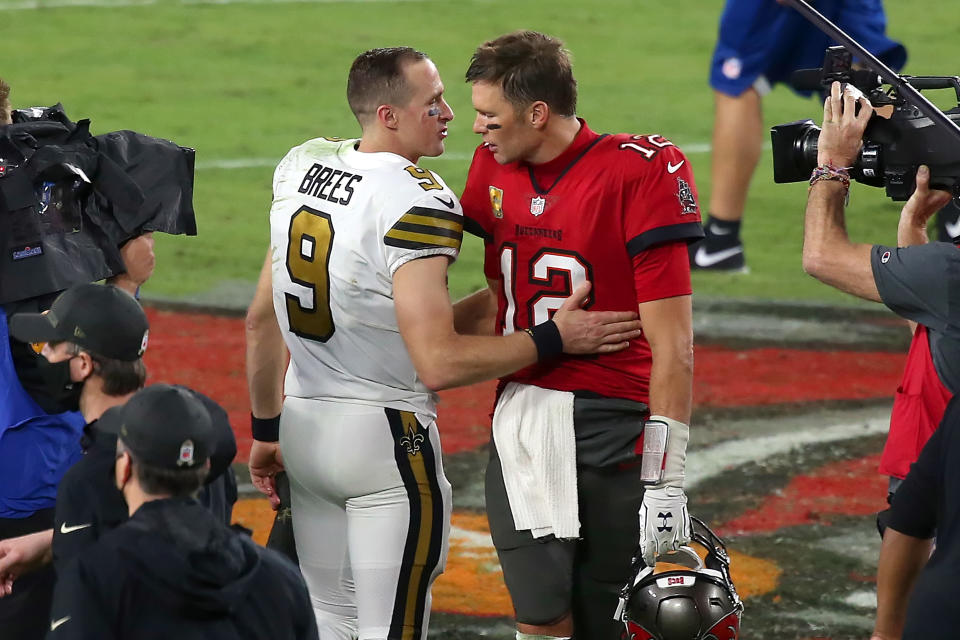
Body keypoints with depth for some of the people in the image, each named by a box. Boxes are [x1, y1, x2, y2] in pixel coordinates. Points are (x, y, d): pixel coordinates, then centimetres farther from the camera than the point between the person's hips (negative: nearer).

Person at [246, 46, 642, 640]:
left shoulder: (301, 167, 4)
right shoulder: (418, 205, -20)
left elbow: (264, 320, 12)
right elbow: (439, 363, -23)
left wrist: (265, 429, 22)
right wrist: (554, 338, -13)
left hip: (304, 423, 8)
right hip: (386, 435, -8)